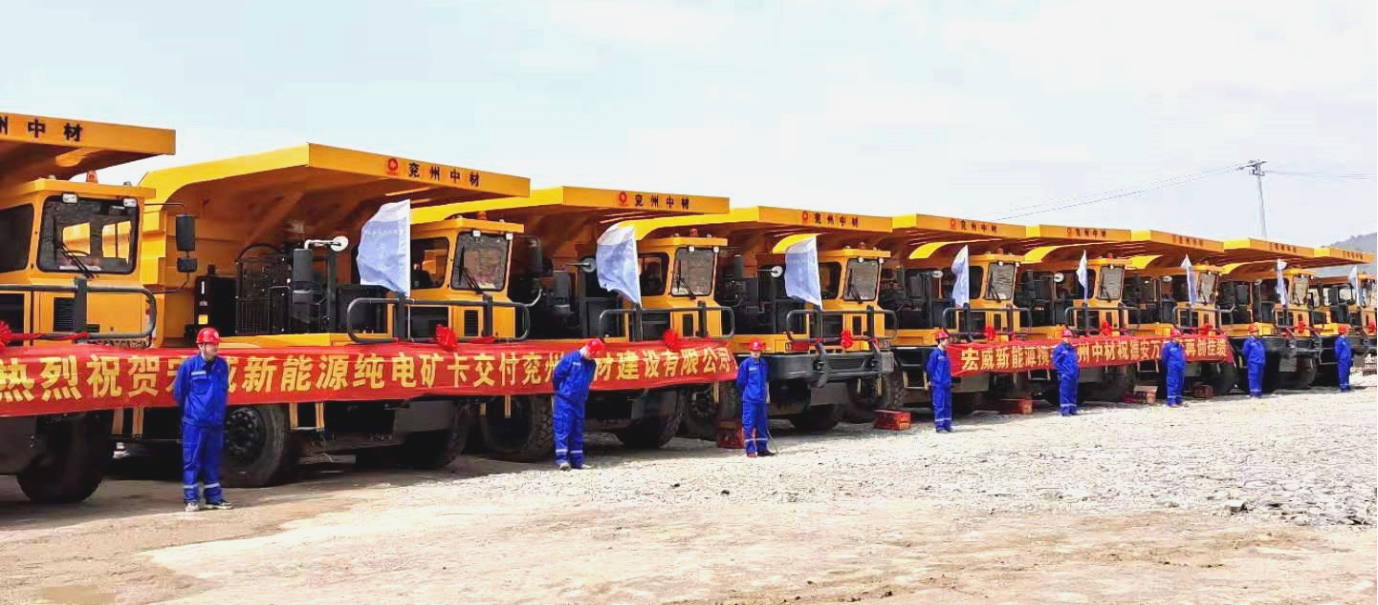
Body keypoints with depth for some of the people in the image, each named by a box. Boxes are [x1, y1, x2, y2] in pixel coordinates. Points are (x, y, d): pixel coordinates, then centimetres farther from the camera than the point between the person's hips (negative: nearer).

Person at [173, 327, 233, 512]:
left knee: (213, 461, 12)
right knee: (192, 461, 0)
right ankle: (191, 499, 6)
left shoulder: (222, 365, 6)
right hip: (194, 423, -5)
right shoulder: (189, 365, -9)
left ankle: (214, 498, 18)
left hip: (216, 422, 5)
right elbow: (179, 393, 1)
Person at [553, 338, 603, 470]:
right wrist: (561, 391, 7)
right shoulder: (570, 358, -11)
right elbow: (557, 375, -6)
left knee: (577, 431, 8)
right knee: (563, 429, -9)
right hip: (564, 400, -6)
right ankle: (561, 459, -11)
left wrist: (583, 396, 16)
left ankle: (577, 460, 13)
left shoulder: (592, 364, 8)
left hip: (579, 402, 6)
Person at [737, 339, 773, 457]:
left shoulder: (763, 363, 11)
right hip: (749, 400, -6)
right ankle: (750, 450, -3)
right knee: (749, 424, -5)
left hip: (761, 399, 6)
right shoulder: (745, 364, -6)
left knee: (762, 424, 11)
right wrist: (747, 393, 5)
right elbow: (740, 382, -1)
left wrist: (767, 394, 17)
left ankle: (762, 448, 19)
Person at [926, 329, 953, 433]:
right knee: (939, 405, -7)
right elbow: (930, 368, -10)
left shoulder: (945, 353, 13)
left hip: (947, 384, 8)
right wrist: (932, 380, -4)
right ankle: (939, 426, -4)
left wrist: (949, 380, 12)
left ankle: (947, 425, 18)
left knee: (948, 405, 11)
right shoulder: (935, 353, -11)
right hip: (938, 385, -8)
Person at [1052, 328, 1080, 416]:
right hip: (1065, 376, -7)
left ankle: (1072, 409, 16)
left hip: (1074, 375, 7)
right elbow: (1056, 362, -9)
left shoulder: (1073, 349, 17)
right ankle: (1064, 410, -9)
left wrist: (1078, 372, 16)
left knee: (1073, 393, 10)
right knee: (1064, 393, -9)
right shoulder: (1059, 349, -5)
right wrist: (1062, 372, -13)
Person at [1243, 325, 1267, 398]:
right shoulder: (1248, 341, -8)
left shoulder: (1260, 341, 15)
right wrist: (1249, 360, 4)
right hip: (1253, 363, -8)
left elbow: (1264, 351, 23)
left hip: (1260, 363, 8)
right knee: (1253, 377, -11)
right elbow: (1245, 352, -6)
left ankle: (1259, 393, 18)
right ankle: (1253, 394, -12)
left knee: (1259, 377, 12)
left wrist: (1263, 360, 15)